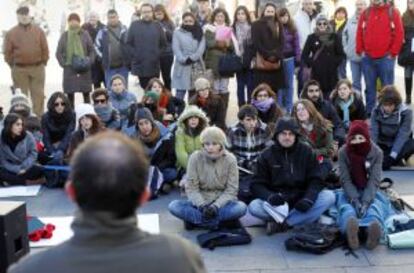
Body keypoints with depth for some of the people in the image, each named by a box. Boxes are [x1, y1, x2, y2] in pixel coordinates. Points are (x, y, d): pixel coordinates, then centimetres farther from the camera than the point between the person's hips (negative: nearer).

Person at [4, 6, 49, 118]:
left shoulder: (38, 31, 5)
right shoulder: (11, 33, 3)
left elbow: (45, 49, 6)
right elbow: (7, 52, 4)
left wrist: (43, 63, 4)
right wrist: (13, 65, 4)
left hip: (37, 68, 1)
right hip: (19, 70, 0)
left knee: (39, 95, 2)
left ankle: (39, 117, 9)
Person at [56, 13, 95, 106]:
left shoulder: (85, 34, 2)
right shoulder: (65, 35, 3)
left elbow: (92, 50, 7)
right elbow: (58, 53, 7)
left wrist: (89, 62, -5)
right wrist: (63, 63, -3)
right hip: (69, 69, 0)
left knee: (86, 93, 5)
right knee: (70, 94, 4)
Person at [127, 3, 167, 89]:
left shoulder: (157, 26, 7)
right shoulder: (134, 25, 3)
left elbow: (163, 43, 9)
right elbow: (129, 43, 2)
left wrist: (158, 54, 0)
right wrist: (134, 55, -4)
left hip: (154, 65, 1)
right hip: (140, 64, -1)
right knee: (143, 87, 8)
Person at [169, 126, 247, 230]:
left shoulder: (230, 159, -8)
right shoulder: (195, 157, -8)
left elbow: (231, 190, -9)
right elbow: (191, 188, -8)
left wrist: (216, 206, -23)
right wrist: (202, 206, -24)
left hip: (221, 203, 0)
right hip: (200, 203, 0)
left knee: (241, 207, -32)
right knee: (173, 206, -25)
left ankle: (194, 219, -23)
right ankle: (216, 221, -26)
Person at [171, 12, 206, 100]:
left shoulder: (199, 33, 11)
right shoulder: (177, 32, 5)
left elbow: (202, 47, -2)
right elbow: (176, 48, -5)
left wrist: (192, 58, -15)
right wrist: (184, 60, -17)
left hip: (196, 66, 2)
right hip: (182, 66, -2)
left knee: (194, 93, 6)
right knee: (180, 92, -7)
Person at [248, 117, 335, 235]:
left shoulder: (307, 152, 2)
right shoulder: (266, 155, 1)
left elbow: (315, 181, -3)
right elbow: (257, 185, -3)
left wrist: (308, 199, -24)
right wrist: (270, 196, -25)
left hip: (300, 203, 1)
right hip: (277, 204, -1)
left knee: (329, 196, -25)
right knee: (254, 207, -29)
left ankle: (280, 223, -27)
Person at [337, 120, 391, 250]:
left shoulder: (376, 152, -10)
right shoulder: (343, 152, -9)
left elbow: (374, 180, -16)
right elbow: (345, 179, -12)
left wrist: (366, 201, -31)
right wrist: (355, 200, -27)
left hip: (370, 191, 0)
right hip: (350, 192, 0)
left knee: (375, 205, -34)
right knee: (346, 206, -34)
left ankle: (373, 230, -69)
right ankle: (351, 230, -69)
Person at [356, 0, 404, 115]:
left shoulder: (393, 12, 0)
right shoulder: (365, 13, 9)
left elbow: (399, 34, -4)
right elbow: (359, 33, 10)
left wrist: (393, 53, -7)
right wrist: (360, 51, 2)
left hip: (386, 58, -3)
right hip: (368, 58, 3)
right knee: (369, 87, 9)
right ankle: (369, 113, 18)